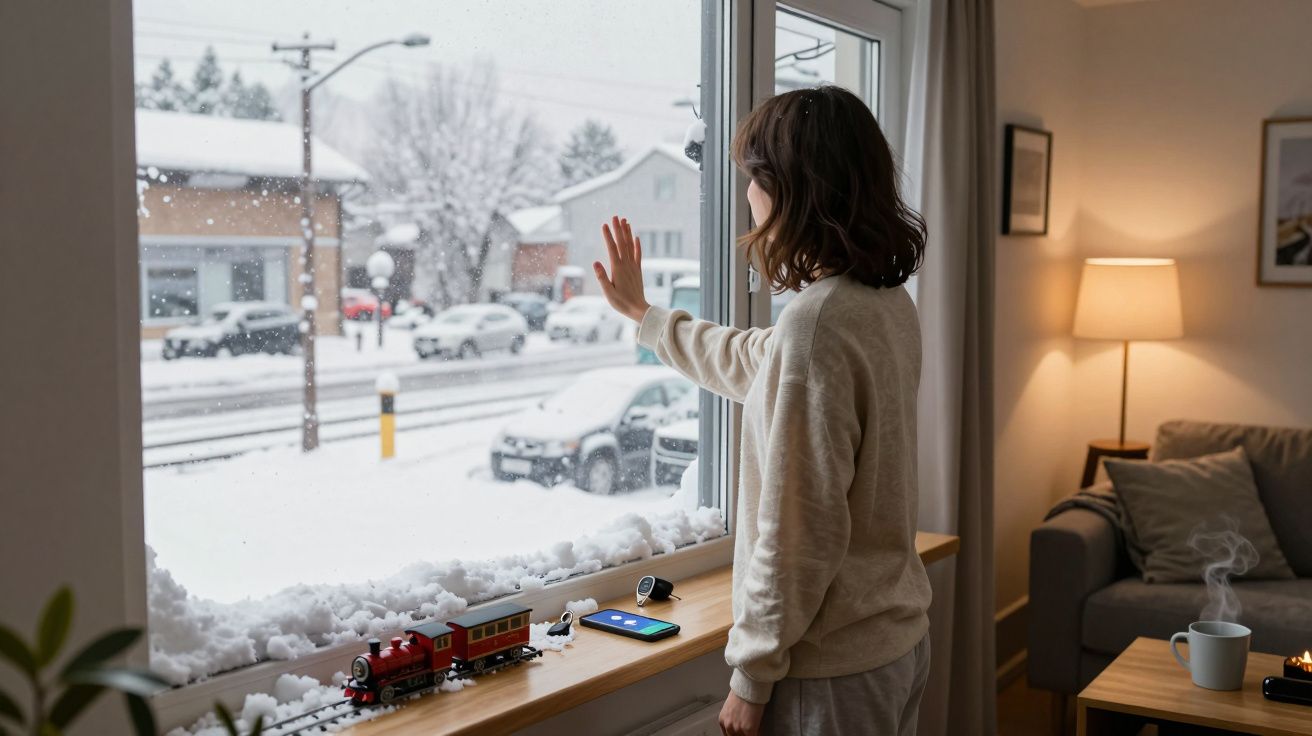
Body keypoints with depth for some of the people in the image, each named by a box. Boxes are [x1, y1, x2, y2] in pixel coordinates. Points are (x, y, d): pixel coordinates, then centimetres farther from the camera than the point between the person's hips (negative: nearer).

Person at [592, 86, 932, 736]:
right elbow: (752, 365, 21)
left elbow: (799, 534, -25)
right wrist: (643, 314, 33)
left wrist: (751, 677, -14)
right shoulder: (889, 301, 4)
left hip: (833, 669, -9)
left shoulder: (815, 324, -25)